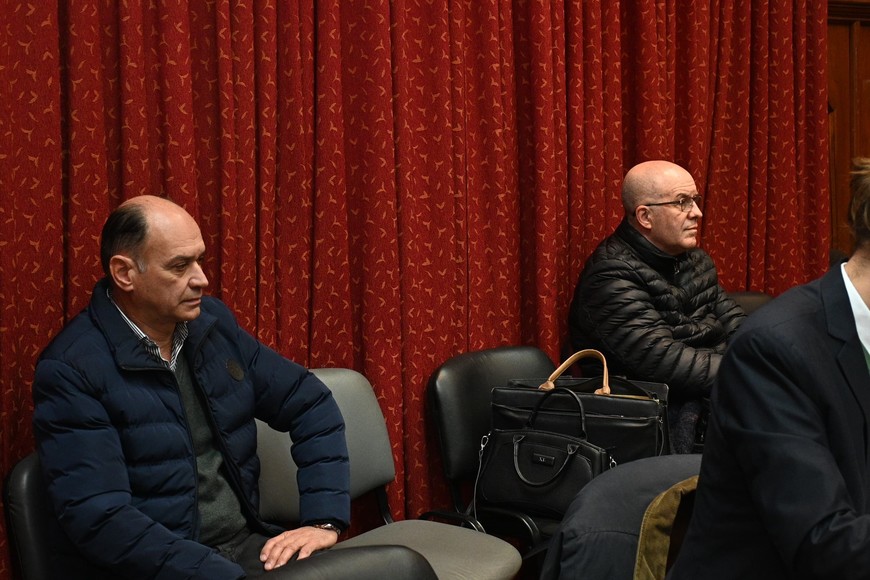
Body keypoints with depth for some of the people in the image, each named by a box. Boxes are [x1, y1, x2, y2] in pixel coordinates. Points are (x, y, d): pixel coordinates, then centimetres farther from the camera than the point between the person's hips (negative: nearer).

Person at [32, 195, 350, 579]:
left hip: (249, 543, 6)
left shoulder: (212, 321, 7)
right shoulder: (71, 369, -11)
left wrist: (324, 519, -2)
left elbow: (311, 403, 11)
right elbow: (99, 518, -19)